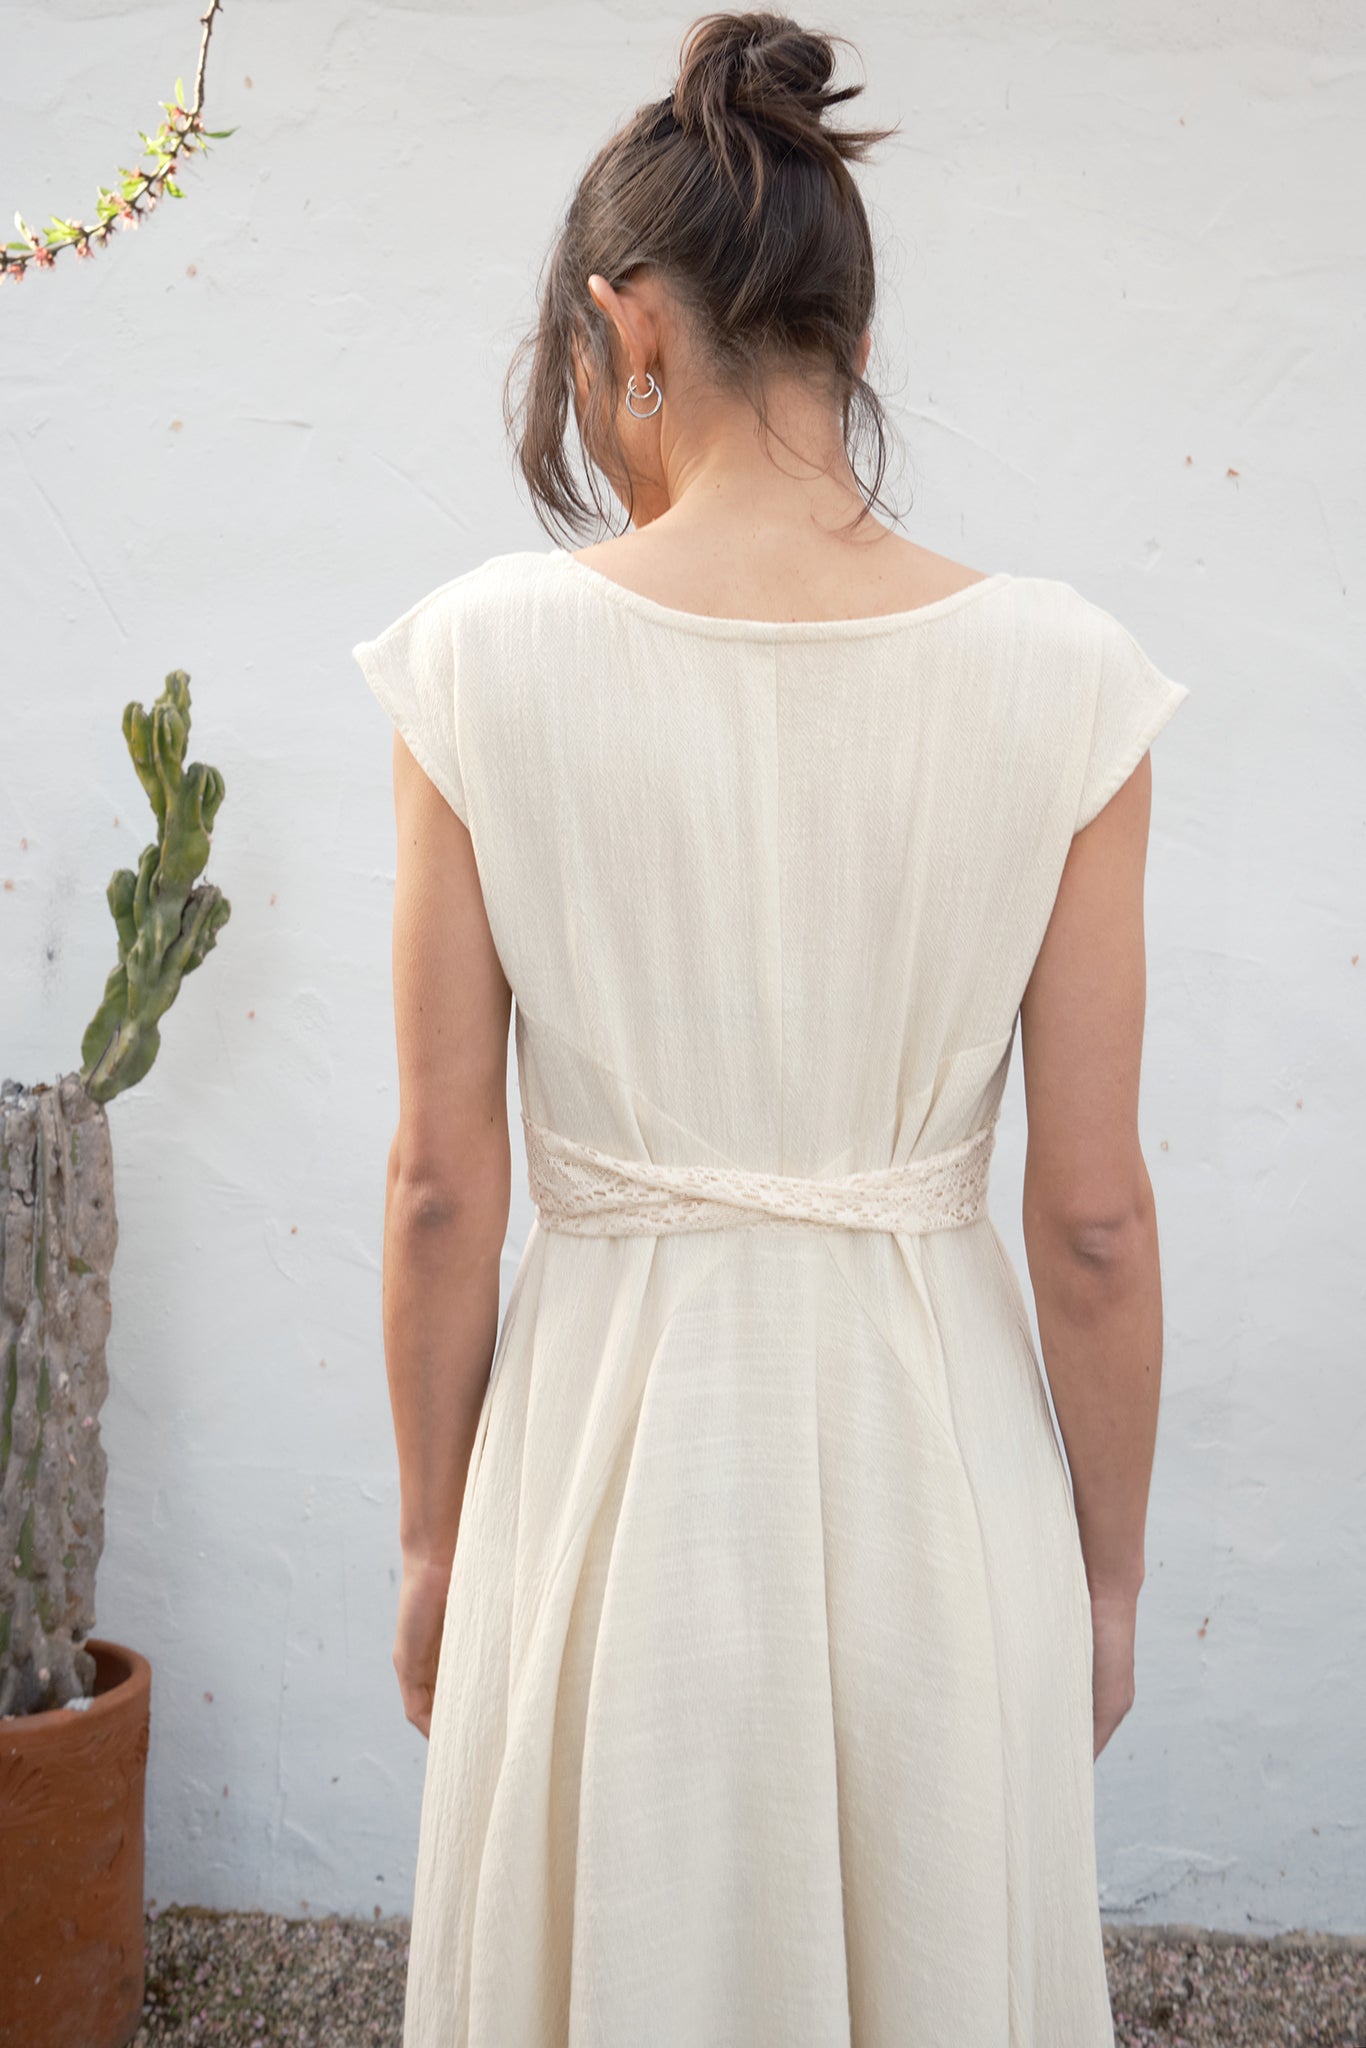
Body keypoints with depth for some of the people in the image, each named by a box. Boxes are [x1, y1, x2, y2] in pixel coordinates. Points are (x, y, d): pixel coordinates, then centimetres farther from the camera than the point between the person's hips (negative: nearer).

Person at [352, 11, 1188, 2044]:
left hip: (608, 1439, 0)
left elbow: (441, 1186, -7)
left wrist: (433, 1533, 8)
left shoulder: (490, 654, -11)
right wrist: (1106, 1570, 8)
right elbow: (1096, 1216, -7)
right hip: (937, 1454, 1)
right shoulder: (1061, 674, -10)